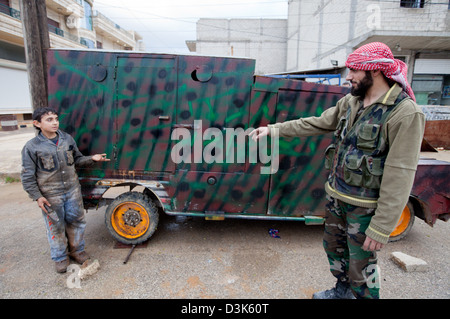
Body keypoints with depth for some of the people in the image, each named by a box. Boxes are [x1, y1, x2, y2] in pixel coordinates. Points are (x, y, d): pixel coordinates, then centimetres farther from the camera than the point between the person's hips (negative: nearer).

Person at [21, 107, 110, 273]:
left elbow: (77, 159, 10)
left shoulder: (67, 139, -1)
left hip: (72, 190, 4)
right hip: (51, 195, -3)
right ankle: (60, 257, 32)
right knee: (56, 227, 10)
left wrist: (91, 158, -9)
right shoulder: (32, 147, -11)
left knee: (76, 221, 14)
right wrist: (37, 197, -10)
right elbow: (27, 176, -6)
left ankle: (77, 250, 36)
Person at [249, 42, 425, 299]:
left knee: (361, 267, 7)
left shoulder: (405, 113, -19)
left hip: (366, 206, -7)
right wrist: (273, 129, 5)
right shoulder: (350, 102, 3)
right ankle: (342, 290, 51)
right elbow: (315, 124, 8)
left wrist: (382, 228, -21)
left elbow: (399, 178, -22)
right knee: (334, 246, 24)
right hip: (337, 196, 8)